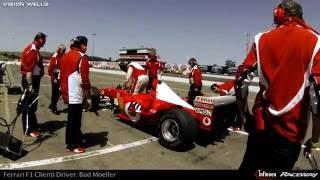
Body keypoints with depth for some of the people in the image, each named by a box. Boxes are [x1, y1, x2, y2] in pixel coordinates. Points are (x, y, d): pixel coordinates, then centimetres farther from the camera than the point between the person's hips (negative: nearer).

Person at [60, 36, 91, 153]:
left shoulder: (65, 56, 14)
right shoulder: (82, 58, -13)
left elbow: (61, 76, 18)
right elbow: (84, 80, -17)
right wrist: (88, 97, -12)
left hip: (67, 93, 9)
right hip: (76, 94, -9)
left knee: (73, 117, 20)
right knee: (74, 119, 1)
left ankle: (77, 138, 35)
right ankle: (72, 145, 13)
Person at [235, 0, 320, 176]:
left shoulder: (262, 39, 4)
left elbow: (241, 77, -2)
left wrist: (243, 112, 10)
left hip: (261, 123, 2)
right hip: (290, 129, -2)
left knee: (248, 167, 21)